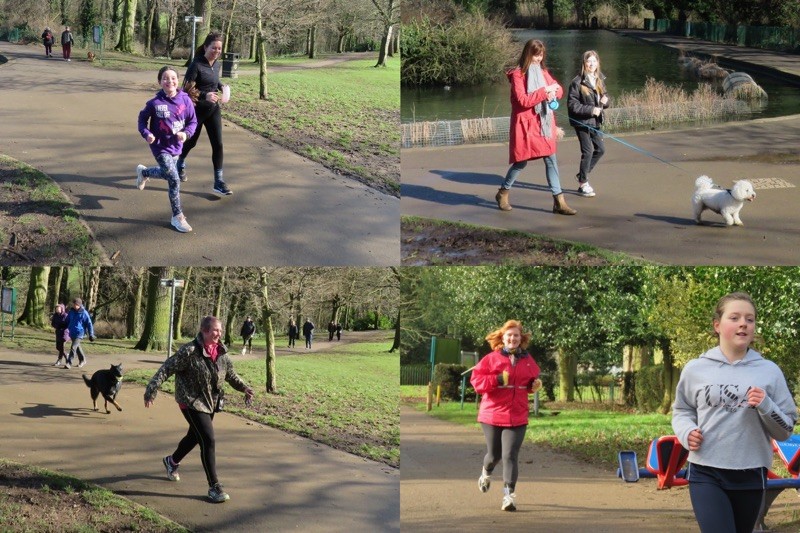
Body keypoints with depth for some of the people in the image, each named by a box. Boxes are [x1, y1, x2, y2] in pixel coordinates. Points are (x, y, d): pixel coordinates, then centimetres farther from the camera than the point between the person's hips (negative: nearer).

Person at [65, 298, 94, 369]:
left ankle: (69, 363, -16)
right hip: (72, 333, 6)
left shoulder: (84, 313, -12)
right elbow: (67, 321, 17)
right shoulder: (71, 312, 4)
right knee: (77, 347, 19)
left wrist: (91, 335, -6)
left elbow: (89, 324, -7)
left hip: (79, 333, -6)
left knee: (73, 347, -17)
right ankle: (82, 360, 37)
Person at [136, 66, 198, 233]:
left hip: (176, 146, 5)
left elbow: (193, 121, 0)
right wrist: (146, 134, -17)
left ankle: (143, 172, 56)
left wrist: (186, 133, -18)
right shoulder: (155, 103, -16)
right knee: (174, 179, -11)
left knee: (167, 174, 24)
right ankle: (177, 217, 2)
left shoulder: (185, 100, -10)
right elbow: (142, 118, -1)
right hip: (160, 146, -5)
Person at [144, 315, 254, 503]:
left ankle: (172, 461, 53)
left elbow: (230, 374, 15)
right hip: (192, 402, -8)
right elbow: (166, 369, -18)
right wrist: (152, 390, -25)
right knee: (208, 440, -14)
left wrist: (244, 387, 1)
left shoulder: (221, 352, 0)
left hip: (211, 402, 8)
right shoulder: (189, 351, -21)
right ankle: (214, 487, -8)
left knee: (194, 436, 23)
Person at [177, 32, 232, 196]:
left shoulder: (217, 64, 1)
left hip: (213, 109, 5)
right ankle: (180, 165, 46)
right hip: (197, 110, -5)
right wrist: (204, 95, -33)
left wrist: (221, 86, 0)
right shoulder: (196, 65, -20)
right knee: (191, 142, 15)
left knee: (218, 144, -4)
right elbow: (187, 89, -21)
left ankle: (219, 182, -2)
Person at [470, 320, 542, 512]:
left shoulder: (528, 360, 8)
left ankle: (509, 494, -9)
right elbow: (476, 380, -9)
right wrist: (498, 380, -21)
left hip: (517, 417, 1)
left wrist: (535, 385, 0)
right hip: (492, 415, -1)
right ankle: (486, 474, 46)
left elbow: (533, 379, 24)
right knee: (494, 454, 11)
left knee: (510, 455, -9)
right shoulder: (491, 358, -3)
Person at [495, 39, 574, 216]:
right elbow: (522, 100, -19)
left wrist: (554, 91, -10)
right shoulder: (518, 74, -10)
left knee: (551, 160, 0)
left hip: (543, 123, 6)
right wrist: (544, 92, -23)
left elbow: (558, 89, 14)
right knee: (521, 161, 3)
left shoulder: (542, 71, 11)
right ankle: (503, 193, 24)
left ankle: (559, 201, 0)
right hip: (526, 124, -6)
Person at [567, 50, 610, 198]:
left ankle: (582, 175, 29)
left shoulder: (600, 79, 5)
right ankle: (583, 183, 9)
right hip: (582, 121, -7)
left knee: (600, 149, 11)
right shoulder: (577, 82, -15)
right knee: (588, 151, -6)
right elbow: (572, 104, -16)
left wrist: (605, 100, -7)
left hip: (594, 121, 7)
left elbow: (604, 95, 17)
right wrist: (590, 110, -22)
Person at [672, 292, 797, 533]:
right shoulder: (695, 369, 1)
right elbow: (681, 411, 15)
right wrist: (687, 431, -6)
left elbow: (785, 430, 3)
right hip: (706, 474, -2)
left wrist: (766, 407, -16)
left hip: (751, 476, 2)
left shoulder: (769, 371, 1)